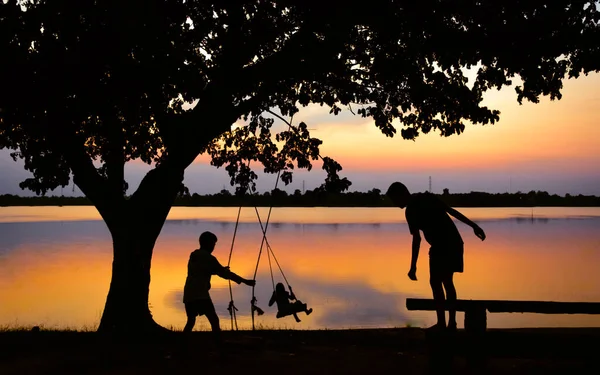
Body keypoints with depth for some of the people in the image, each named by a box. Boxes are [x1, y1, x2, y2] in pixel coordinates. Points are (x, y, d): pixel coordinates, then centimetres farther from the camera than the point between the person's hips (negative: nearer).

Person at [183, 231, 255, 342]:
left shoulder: (193, 256, 18)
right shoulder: (208, 258, -5)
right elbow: (224, 273, -8)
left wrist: (221, 270, 34)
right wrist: (245, 281, -6)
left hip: (189, 295, 8)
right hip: (200, 295, -8)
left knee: (191, 321, 21)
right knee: (214, 320, -12)